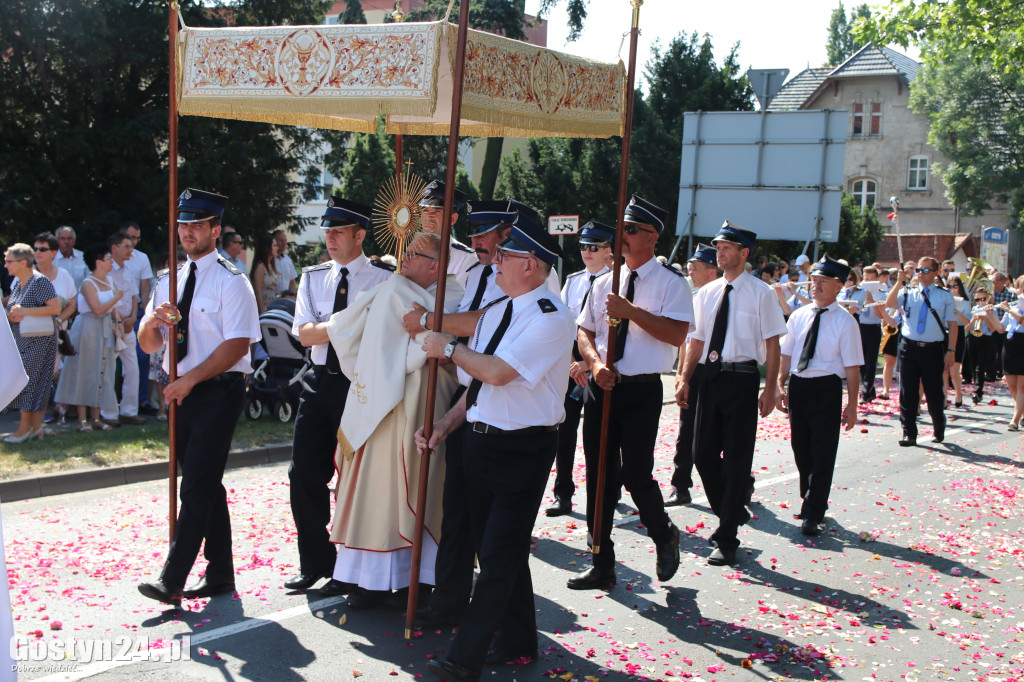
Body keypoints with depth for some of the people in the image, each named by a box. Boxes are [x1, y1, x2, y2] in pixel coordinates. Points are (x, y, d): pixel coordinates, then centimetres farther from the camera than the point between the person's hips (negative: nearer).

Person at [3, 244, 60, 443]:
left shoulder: (40, 281, -14)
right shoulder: (17, 283, 12)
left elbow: (56, 308, -22)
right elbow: (13, 310, 22)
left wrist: (25, 311, -21)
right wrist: (11, 316, -2)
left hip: (39, 340, -8)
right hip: (21, 339, 8)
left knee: (27, 379, -7)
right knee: (35, 383, 9)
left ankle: (25, 426, 1)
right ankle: (36, 426, 14)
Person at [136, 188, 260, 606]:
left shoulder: (231, 282, -8)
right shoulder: (170, 282, 13)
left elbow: (237, 344, -16)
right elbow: (147, 344, 12)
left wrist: (190, 379, -18)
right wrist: (153, 320, -11)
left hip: (219, 390, -7)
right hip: (182, 392, 7)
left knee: (196, 487, -9)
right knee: (206, 485, 13)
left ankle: (172, 582, -7)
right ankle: (220, 574, 22)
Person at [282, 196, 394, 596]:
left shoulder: (383, 280, -4)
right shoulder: (313, 277, 10)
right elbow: (304, 333, -2)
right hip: (320, 382, 5)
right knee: (305, 474, 6)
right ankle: (316, 562, 23)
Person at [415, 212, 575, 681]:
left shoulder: (550, 318, -15)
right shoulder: (494, 313, 11)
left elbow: (497, 372, -24)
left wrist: (450, 347, -10)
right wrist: (443, 426, 4)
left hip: (521, 449, -9)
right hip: (480, 443, 9)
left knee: (500, 555, -3)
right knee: (494, 548, 17)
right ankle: (517, 642, 32)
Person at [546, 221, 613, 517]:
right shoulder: (572, 282, 10)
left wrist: (588, 364, -13)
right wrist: (570, 362, -4)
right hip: (570, 364, 5)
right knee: (564, 429, 3)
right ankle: (563, 496, 11)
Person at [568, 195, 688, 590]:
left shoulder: (671, 282, -5)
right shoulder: (605, 283, 12)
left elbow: (677, 334, -18)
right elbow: (584, 331, 13)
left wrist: (631, 312, -22)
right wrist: (595, 363, -6)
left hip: (642, 391, -5)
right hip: (601, 387, 6)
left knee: (636, 475, -13)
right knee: (599, 476, 8)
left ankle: (664, 536, 20)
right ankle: (602, 565, 20)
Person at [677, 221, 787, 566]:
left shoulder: (760, 293, -4)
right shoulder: (707, 293, 10)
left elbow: (772, 344, -4)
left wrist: (770, 389, -9)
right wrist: (685, 379, 7)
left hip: (742, 378, -5)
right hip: (710, 375, 5)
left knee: (736, 458, -1)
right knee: (703, 454, 7)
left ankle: (726, 539, 7)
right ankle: (733, 512, 32)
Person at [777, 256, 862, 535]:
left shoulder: (845, 321, -6)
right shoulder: (798, 316, 8)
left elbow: (852, 367, -6)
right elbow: (786, 353, 15)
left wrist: (852, 405, -8)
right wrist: (780, 385, 5)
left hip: (826, 389, -5)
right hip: (797, 385, 5)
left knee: (822, 453, -2)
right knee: (801, 449, 14)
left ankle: (813, 514, 3)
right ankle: (810, 500, 33)